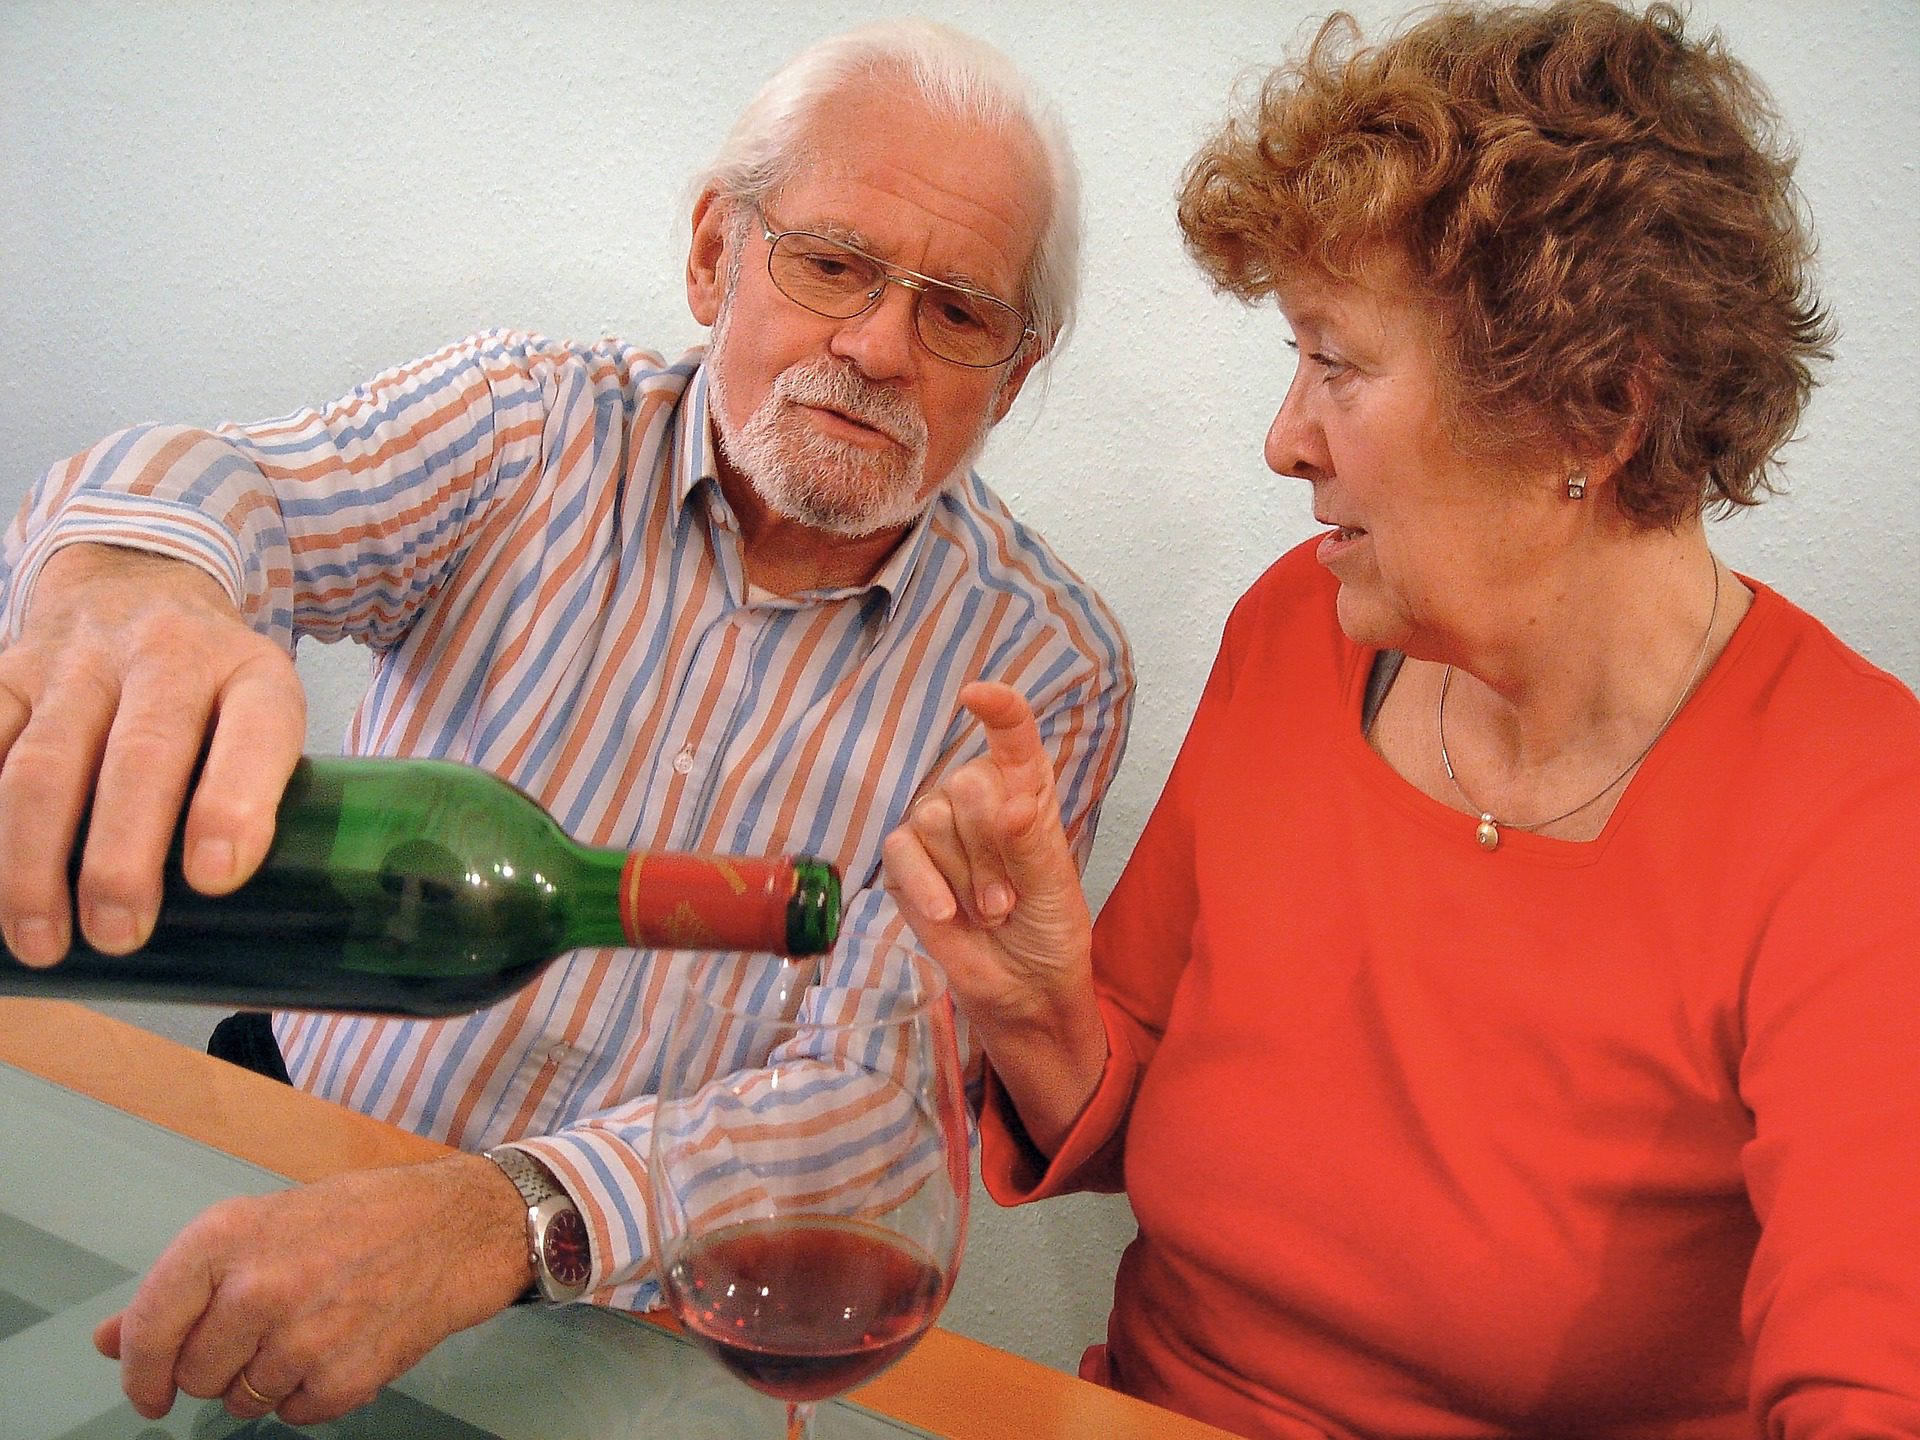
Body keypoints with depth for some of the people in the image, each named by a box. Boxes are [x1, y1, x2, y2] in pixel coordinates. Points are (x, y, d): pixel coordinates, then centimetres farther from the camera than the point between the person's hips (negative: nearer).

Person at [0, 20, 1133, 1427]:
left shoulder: (1046, 670, -8)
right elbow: (256, 493, -23)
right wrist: (127, 584, -48)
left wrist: (499, 1218, -32)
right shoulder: (531, 425, -4)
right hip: (298, 1141, 3)